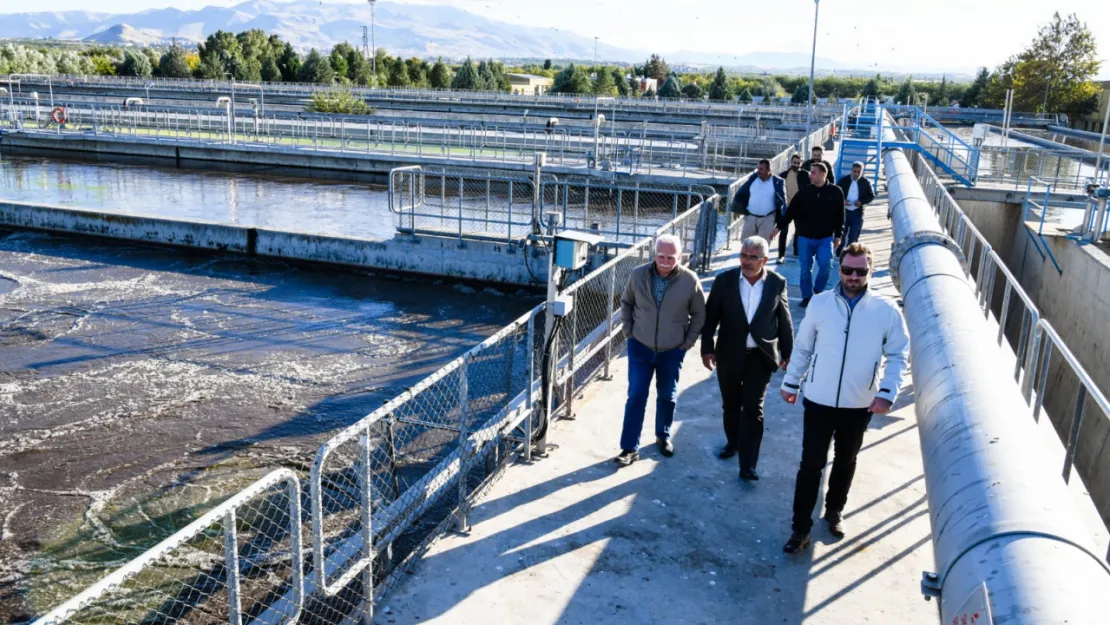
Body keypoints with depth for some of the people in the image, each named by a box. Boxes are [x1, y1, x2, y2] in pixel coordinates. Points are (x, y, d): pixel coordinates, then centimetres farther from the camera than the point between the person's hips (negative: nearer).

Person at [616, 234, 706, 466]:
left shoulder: (690, 280, -13)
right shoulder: (638, 274, -10)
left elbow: (699, 315, -1)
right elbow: (626, 303, 6)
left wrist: (688, 342, -3)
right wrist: (628, 330, 0)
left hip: (672, 351, 0)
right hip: (640, 347, 0)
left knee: (667, 396, 16)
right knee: (636, 397, -1)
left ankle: (663, 436, 39)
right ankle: (630, 448, 7)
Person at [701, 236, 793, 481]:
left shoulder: (777, 283, -6)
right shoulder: (724, 280, -7)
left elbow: (784, 320, 2)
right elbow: (710, 317, -2)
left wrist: (787, 352, 6)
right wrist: (707, 348, -6)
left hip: (761, 356, -1)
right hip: (729, 355, 2)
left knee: (753, 409, -3)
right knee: (731, 404, 16)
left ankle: (748, 465, 1)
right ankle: (733, 442, 41)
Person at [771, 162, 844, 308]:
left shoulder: (835, 192, -3)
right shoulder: (804, 192, -3)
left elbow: (840, 216, 3)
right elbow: (790, 211, 1)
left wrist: (838, 236, 3)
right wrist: (779, 227, -3)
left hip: (825, 238, -1)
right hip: (805, 237, 1)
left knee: (825, 265, -11)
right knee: (806, 269, 3)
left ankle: (818, 291, 12)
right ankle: (807, 296, 15)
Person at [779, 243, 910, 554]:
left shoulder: (887, 311, -10)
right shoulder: (820, 303, -7)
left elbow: (897, 356, -4)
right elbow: (802, 347, 3)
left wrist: (887, 393, -15)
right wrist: (791, 382, 7)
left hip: (859, 405, 1)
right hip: (819, 400, 0)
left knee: (845, 462, 20)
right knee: (811, 463, 3)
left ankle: (834, 512, 41)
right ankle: (801, 526, 15)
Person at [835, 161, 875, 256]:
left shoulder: (866, 182, -5)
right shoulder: (843, 180, -4)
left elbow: (871, 196, 3)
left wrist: (862, 202, -15)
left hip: (857, 213, -1)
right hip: (844, 211, 1)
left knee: (853, 237, -1)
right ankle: (839, 252, 35)